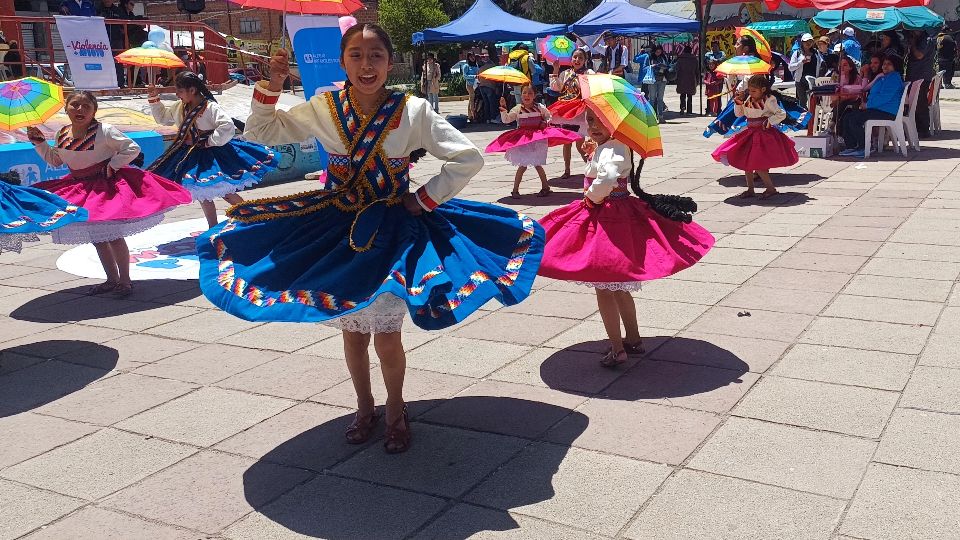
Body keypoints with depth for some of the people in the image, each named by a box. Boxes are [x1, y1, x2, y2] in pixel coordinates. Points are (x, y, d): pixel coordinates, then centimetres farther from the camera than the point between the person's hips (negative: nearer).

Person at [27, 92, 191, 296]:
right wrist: (39, 143, 5)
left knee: (112, 235, -5)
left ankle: (125, 280, 10)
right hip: (81, 187, 7)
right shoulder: (62, 135, 2)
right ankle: (112, 279, 27)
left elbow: (133, 148, -15)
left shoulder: (104, 131, -18)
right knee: (96, 237, 13)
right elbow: (54, 160, 17)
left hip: (108, 185, -7)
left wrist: (112, 164, -18)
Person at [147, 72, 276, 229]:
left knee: (223, 191, -7)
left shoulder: (211, 108, -19)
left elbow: (228, 127, -30)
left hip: (213, 154, -7)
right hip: (193, 156, 7)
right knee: (201, 192, 9)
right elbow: (162, 117, 23)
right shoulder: (179, 108, 5)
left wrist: (208, 142, -23)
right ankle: (213, 227, 21)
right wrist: (154, 99, 11)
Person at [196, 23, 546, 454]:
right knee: (353, 334, 14)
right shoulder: (323, 108, -6)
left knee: (387, 338, 3)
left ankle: (395, 412, 29)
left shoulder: (413, 111, -13)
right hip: (339, 230, 3)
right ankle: (365, 408, 38)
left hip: (393, 230, -2)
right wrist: (271, 87, -12)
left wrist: (424, 200, -9)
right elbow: (258, 134, 3)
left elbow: (468, 158, -9)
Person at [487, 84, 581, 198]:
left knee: (537, 165, 4)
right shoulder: (518, 109, -2)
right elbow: (506, 120, -9)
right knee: (522, 166, -3)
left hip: (538, 140, 1)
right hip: (522, 141, 0)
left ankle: (545, 187, 21)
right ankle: (515, 190, 7)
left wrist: (547, 122, -3)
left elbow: (550, 117, 17)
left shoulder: (540, 108, 1)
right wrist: (503, 109, -22)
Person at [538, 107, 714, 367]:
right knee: (617, 286, 21)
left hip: (608, 220, -11)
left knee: (603, 286, 0)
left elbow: (607, 176, -41)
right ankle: (633, 339, 33)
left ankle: (617, 349, 9)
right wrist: (592, 151, 15)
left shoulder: (612, 149, -21)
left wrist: (593, 196, -24)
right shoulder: (604, 147, 10)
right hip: (617, 215, 11)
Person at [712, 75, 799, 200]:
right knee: (746, 162, 9)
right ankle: (750, 189, 20)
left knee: (757, 165, -12)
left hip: (764, 135, -8)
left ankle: (771, 188, 2)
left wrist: (769, 122, -18)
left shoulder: (768, 101, -12)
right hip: (750, 133, 8)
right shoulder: (748, 100, 5)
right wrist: (738, 102, 0)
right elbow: (739, 113, 14)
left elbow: (782, 114, -12)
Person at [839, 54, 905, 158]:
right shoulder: (883, 78, 25)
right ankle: (851, 147, -5)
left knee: (854, 120, -24)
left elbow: (884, 97, -19)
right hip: (877, 109, 11)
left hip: (887, 112, -11)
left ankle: (864, 148, -19)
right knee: (847, 118, 0)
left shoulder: (894, 78, -8)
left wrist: (867, 105, -13)